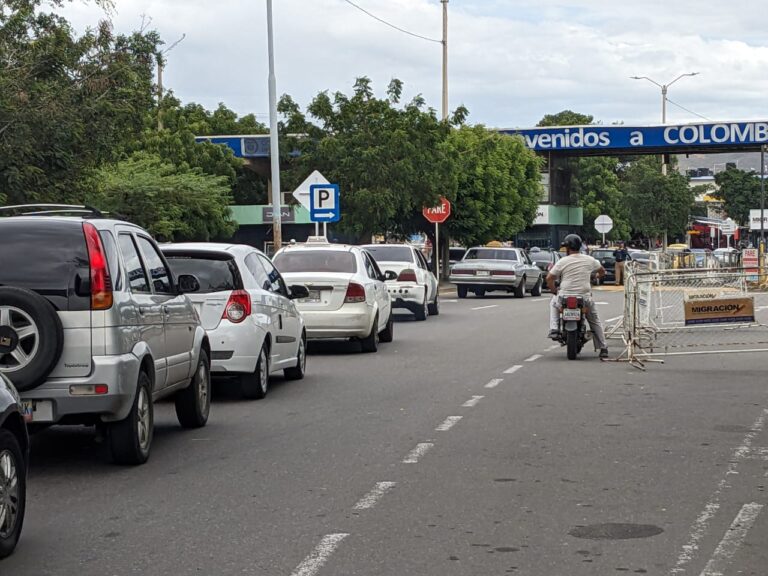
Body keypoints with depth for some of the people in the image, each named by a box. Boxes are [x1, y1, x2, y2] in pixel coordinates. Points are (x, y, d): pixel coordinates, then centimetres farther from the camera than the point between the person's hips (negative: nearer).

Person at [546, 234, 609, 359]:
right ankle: (603, 348, 16)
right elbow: (602, 271, 19)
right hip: (585, 298, 2)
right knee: (595, 321, 20)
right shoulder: (590, 260, 4)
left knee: (554, 303, 31)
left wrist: (554, 291, 12)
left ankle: (554, 329, 14)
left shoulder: (562, 262, -4)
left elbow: (549, 278, -4)